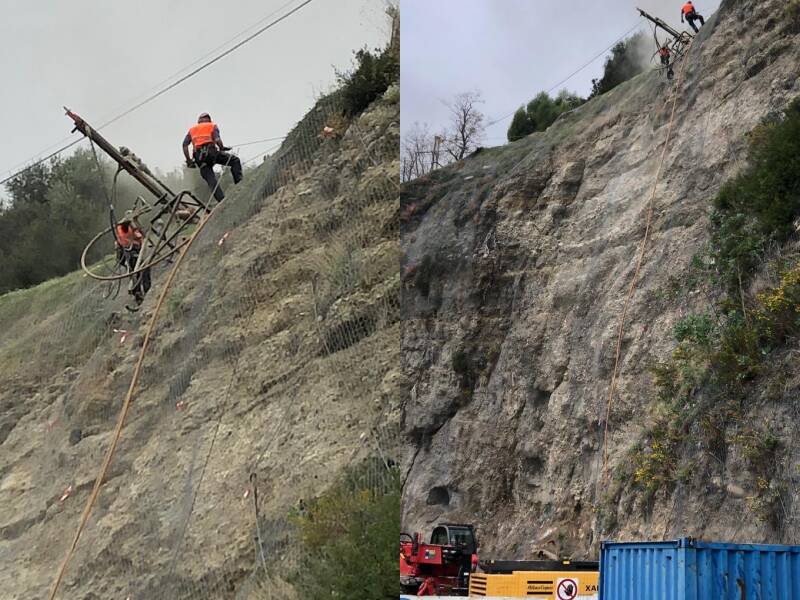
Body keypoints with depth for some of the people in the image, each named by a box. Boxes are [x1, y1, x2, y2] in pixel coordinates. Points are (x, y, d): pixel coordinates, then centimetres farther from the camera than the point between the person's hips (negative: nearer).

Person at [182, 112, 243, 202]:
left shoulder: (192, 130, 26)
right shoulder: (213, 126, 16)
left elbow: (185, 145, 12)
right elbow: (217, 139, -6)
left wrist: (188, 160, 13)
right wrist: (222, 148, 10)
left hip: (199, 158, 3)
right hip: (211, 153, -3)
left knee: (212, 181, 2)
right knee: (235, 160, 11)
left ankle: (222, 201, -9)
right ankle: (239, 183, -4)